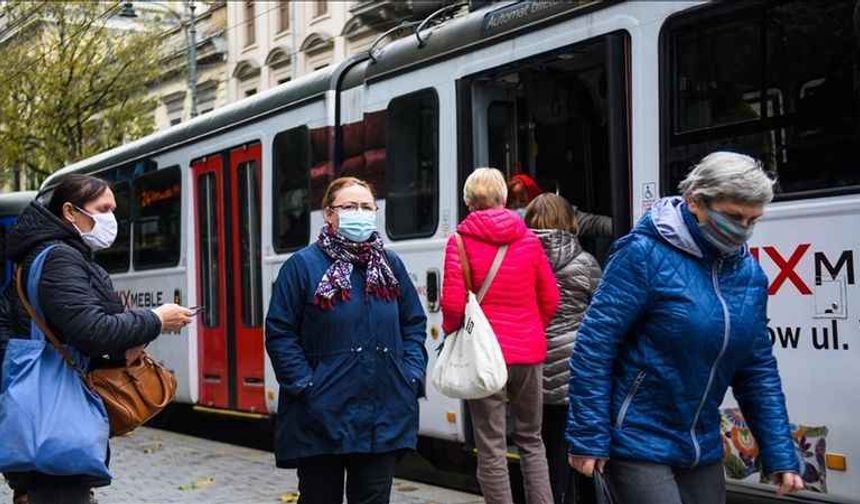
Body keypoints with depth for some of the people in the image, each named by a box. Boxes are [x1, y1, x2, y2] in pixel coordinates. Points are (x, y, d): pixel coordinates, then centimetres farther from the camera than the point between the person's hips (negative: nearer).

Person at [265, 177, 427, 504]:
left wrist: (412, 376, 2)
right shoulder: (303, 265, -6)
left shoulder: (391, 264, 9)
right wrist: (305, 385, -13)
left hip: (384, 415, 4)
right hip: (322, 417, -4)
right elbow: (280, 333, -7)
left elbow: (414, 324, 15)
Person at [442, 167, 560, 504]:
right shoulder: (528, 239, 3)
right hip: (528, 352, 3)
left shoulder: (461, 240, -7)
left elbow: (453, 303, -12)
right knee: (530, 439, 17)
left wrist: (453, 333, 7)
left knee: (491, 448, 3)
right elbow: (550, 299, 6)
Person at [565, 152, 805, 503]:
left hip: (702, 449, 7)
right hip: (636, 443, -7)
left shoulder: (749, 273, 5)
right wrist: (588, 439, -17)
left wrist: (781, 456, 7)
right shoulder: (646, 254, -15)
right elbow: (594, 345, -16)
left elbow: (758, 371, 11)